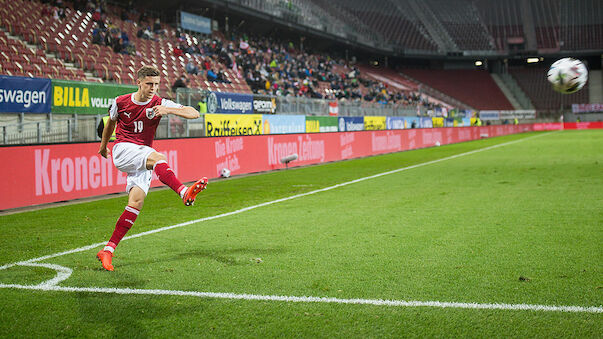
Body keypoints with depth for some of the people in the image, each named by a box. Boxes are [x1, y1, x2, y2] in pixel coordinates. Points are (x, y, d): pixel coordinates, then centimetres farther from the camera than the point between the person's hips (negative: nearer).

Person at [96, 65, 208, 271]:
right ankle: (184, 193, -56)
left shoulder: (160, 104, 1)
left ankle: (108, 251, -8)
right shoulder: (121, 102, 2)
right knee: (157, 157, -32)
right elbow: (110, 123, 24)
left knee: (137, 202, -14)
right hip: (123, 150, -2)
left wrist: (168, 110, -24)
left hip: (143, 158, 2)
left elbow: (194, 113, -8)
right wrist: (103, 145, 36)